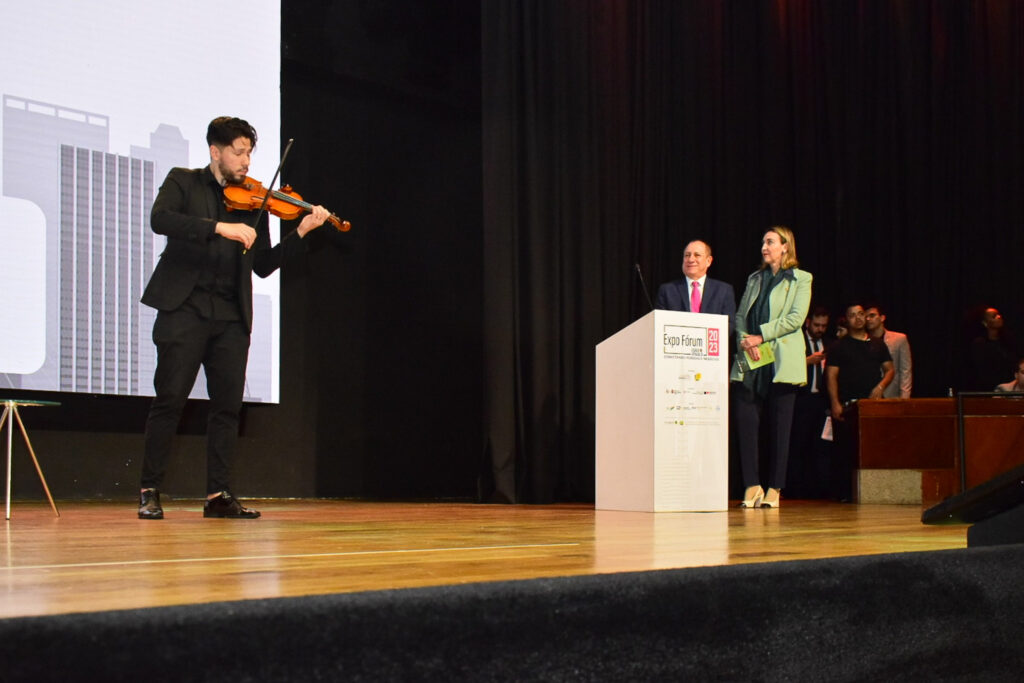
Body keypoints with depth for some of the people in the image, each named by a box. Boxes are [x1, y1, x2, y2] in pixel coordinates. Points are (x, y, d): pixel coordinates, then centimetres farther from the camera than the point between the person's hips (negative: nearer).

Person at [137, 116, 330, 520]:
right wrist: (219, 227, -23)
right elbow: (160, 219, -14)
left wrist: (300, 232, -2)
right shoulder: (183, 182, 7)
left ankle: (218, 494, 7)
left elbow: (263, 266, 12)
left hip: (231, 318, 4)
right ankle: (149, 491, 1)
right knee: (169, 400, -6)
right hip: (186, 309, -4)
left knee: (228, 406, 2)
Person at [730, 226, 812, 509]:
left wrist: (760, 336, -11)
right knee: (744, 421, -6)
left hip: (781, 362, -4)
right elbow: (740, 316, 15)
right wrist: (745, 340, -6)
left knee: (778, 427, -2)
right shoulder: (754, 279, 21)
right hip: (749, 362, 4)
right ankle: (752, 486, 0)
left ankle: (774, 489, 3)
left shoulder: (800, 280, 6)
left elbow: (795, 318, -6)